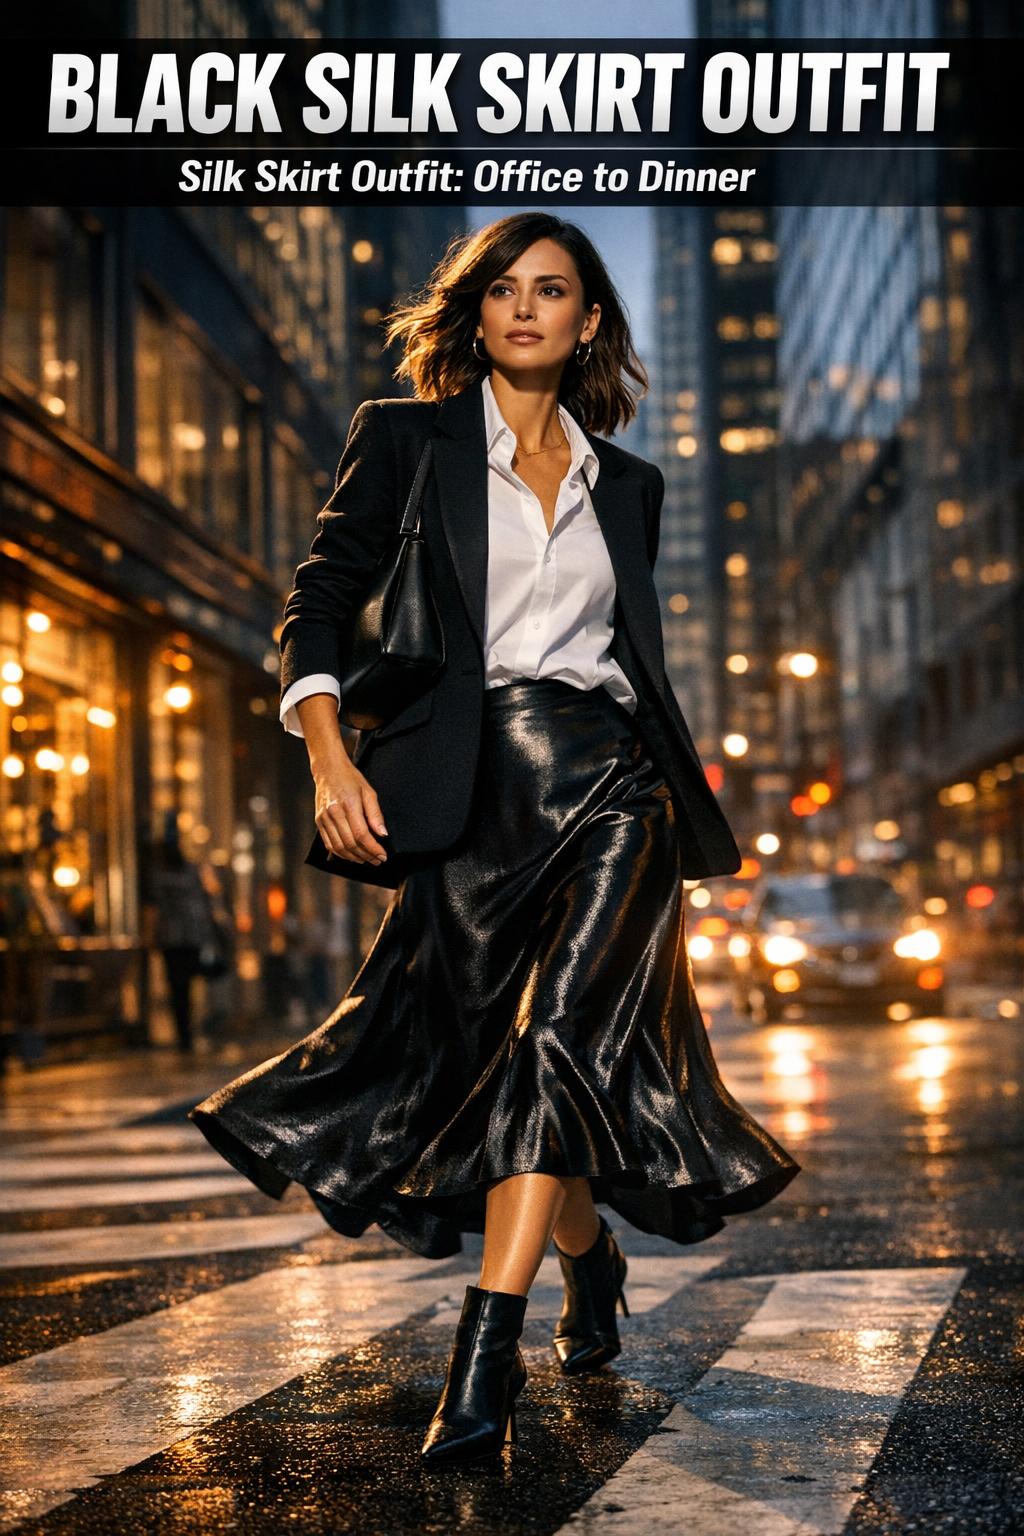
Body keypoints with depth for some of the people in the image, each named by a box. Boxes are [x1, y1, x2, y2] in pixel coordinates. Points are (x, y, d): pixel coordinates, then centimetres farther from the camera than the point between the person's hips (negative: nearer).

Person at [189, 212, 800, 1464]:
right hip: (473, 790, -1)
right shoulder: (405, 439, 10)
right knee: (493, 1053, 0)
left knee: (561, 1033, -19)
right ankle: (590, 1260, 31)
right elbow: (320, 600, 1)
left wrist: (679, 815, 20)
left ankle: (485, 1349, -22)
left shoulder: (626, 484, 19)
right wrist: (330, 754, -15)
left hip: (606, 781, 1)